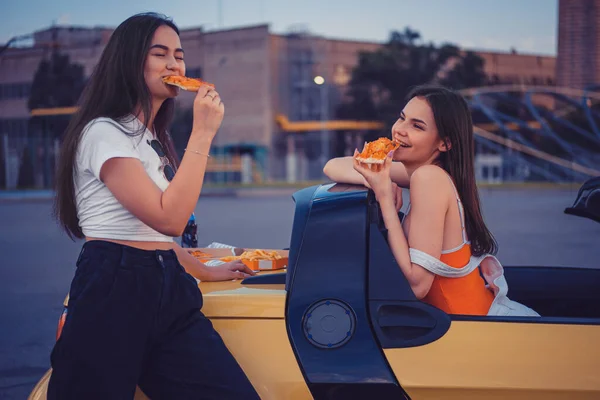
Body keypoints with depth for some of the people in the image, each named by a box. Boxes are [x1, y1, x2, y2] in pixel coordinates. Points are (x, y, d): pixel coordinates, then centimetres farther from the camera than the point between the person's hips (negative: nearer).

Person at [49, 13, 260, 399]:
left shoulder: (153, 139, 21)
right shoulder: (103, 133, -9)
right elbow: (169, 218, -20)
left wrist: (205, 271, 31)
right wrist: (203, 133, -16)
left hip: (169, 291, 8)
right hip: (113, 293, -8)